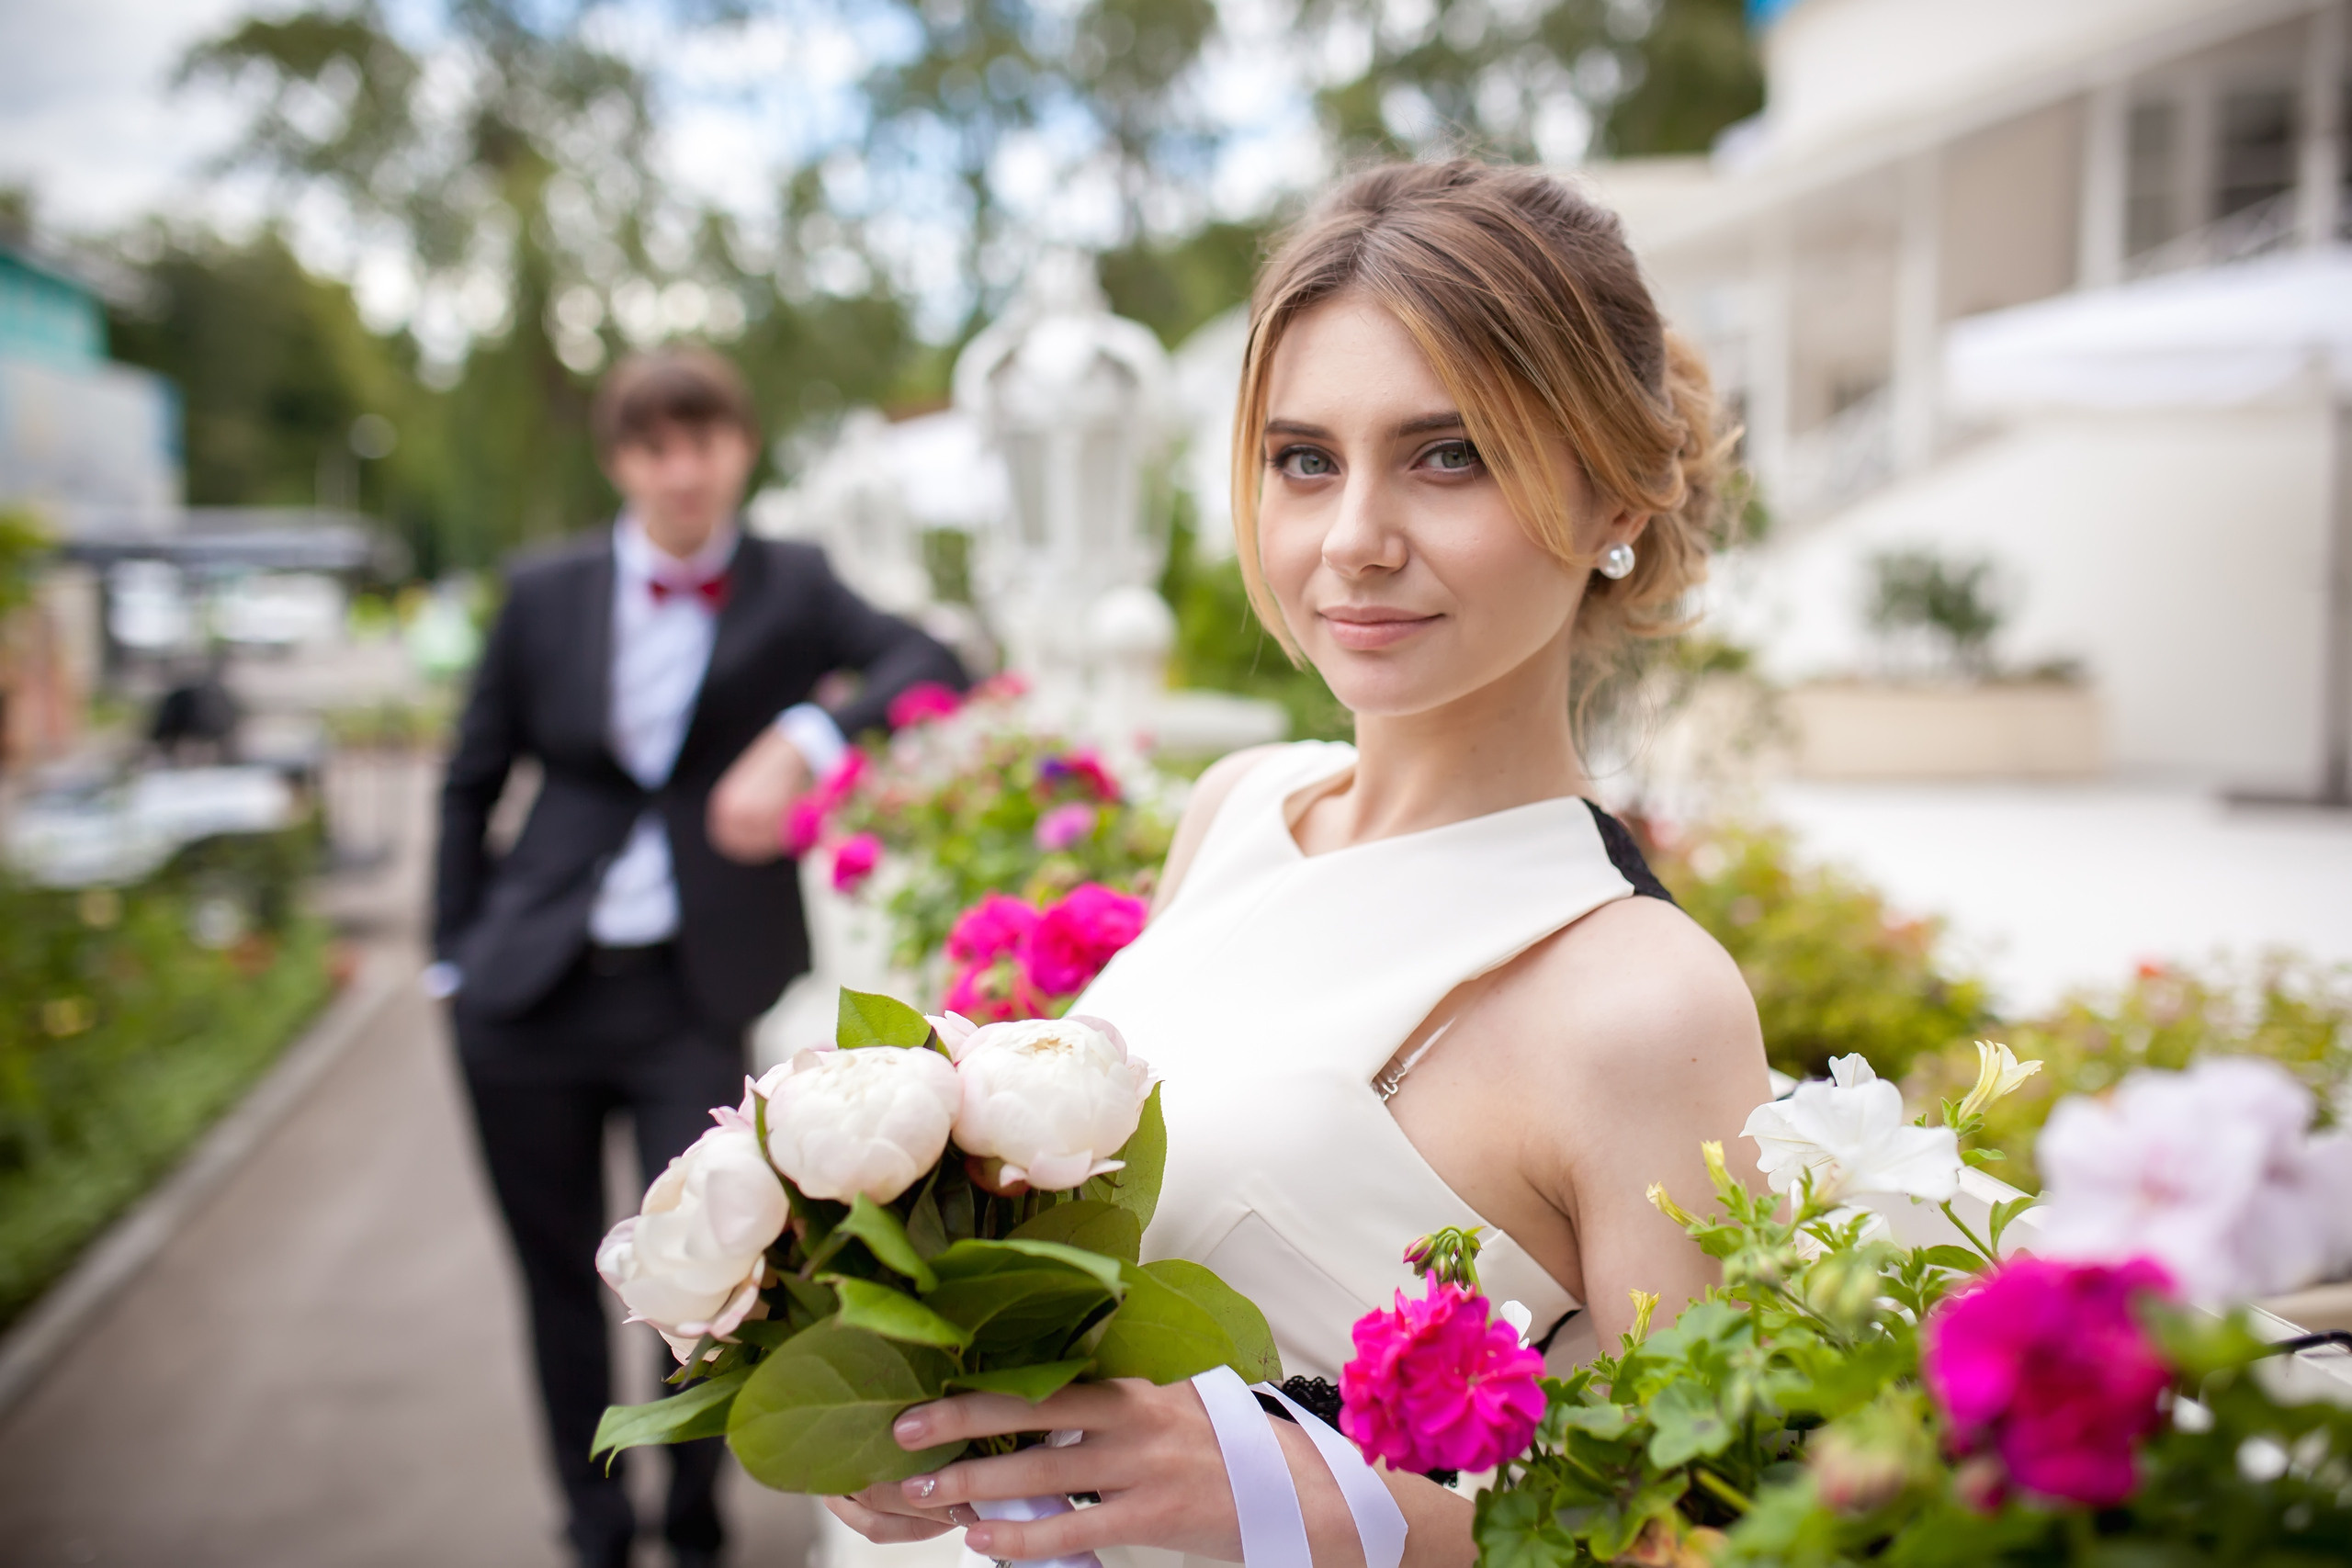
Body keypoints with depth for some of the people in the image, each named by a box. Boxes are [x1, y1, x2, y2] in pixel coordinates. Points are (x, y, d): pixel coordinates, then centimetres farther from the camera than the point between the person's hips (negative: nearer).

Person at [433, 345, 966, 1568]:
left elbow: (929, 665, -12)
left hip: (696, 997, -2)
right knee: (559, 1282, 12)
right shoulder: (546, 595, 5)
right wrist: (454, 956, 9)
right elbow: (471, 784, 12)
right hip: (531, 992, 2)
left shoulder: (788, 585, 2)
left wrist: (807, 739, -27)